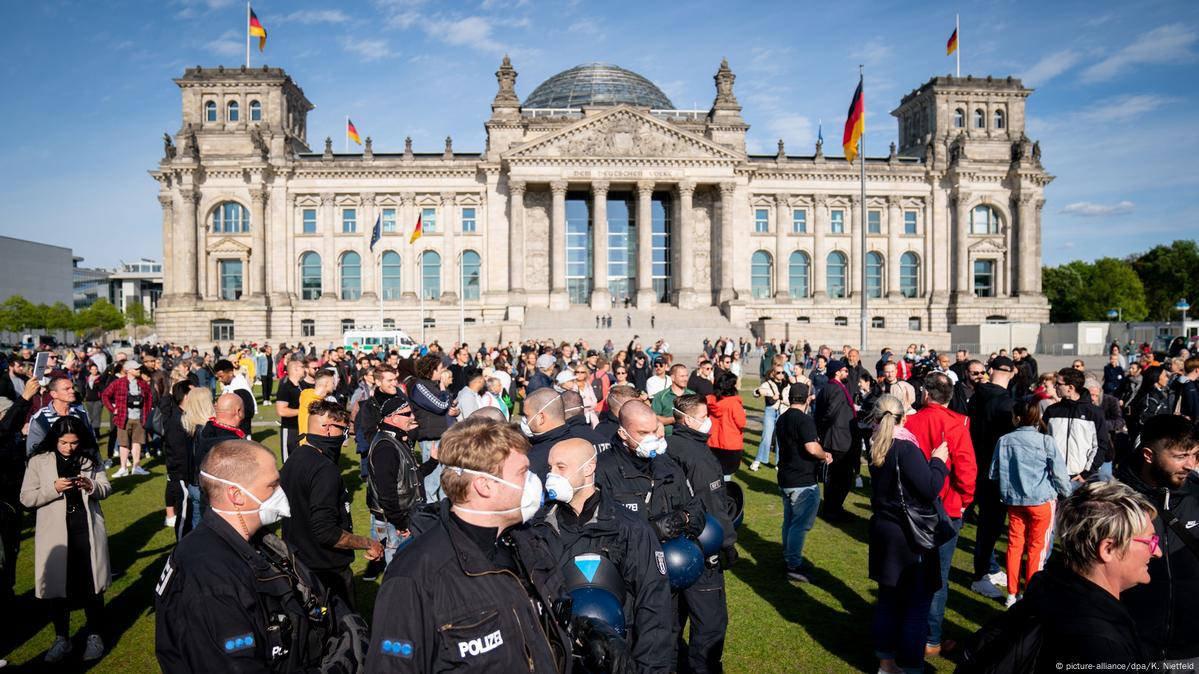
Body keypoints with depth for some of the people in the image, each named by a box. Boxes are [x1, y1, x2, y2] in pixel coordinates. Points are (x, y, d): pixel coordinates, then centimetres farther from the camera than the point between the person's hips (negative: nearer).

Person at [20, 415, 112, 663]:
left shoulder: (90, 457, 0)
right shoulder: (39, 461, -3)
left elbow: (106, 488, 4)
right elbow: (26, 498, -4)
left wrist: (91, 486, -18)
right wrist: (54, 488, -20)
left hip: (86, 529, 0)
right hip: (55, 532, 0)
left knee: (92, 584, 6)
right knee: (58, 585, 10)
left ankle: (95, 636, 20)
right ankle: (62, 639, 27)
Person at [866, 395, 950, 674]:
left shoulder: (877, 447, 3)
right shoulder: (905, 448, -19)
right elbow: (929, 491, -20)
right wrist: (938, 461, -6)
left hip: (883, 529, 7)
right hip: (908, 536, -7)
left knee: (888, 598, 17)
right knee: (916, 604, 5)